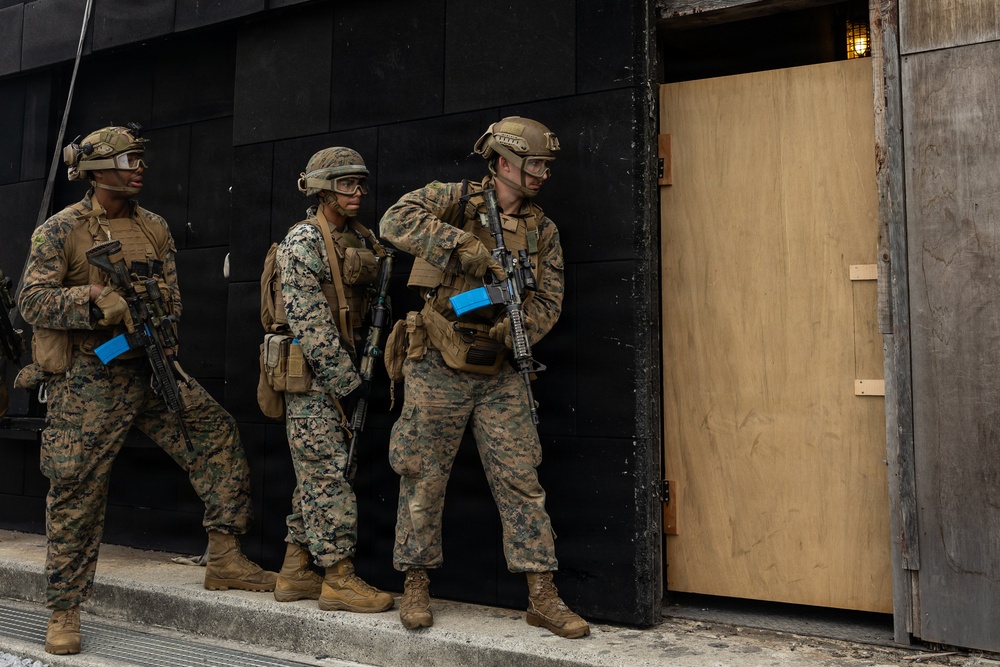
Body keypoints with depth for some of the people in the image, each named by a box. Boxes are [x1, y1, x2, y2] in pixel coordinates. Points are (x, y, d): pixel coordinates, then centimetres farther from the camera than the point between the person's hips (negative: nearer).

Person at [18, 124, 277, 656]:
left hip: (150, 371, 5)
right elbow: (32, 301, -10)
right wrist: (92, 297, -23)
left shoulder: (154, 229, 10)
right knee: (75, 492, 0)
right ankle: (64, 611, 17)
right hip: (86, 380, -4)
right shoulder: (60, 230, -4)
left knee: (218, 435, -3)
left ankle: (224, 559, 8)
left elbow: (171, 300, 9)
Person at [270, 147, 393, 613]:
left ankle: (295, 573, 22)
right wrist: (346, 381, -18)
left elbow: (368, 307, 20)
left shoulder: (360, 239, 14)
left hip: (341, 372, 8)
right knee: (329, 474, -5)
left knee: (315, 475, 12)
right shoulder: (303, 242, -11)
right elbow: (309, 322, -18)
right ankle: (338, 578, 3)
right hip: (313, 375, -8)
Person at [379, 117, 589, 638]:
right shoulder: (458, 200, -3)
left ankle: (542, 597, 11)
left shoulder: (543, 231, 8)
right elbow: (396, 220, -18)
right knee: (424, 479, 6)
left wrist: (507, 334, -15)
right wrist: (464, 245, -26)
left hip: (500, 374, 3)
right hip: (438, 371, -3)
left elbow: (548, 300, 4)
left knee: (521, 480, 2)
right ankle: (415, 586, 24)